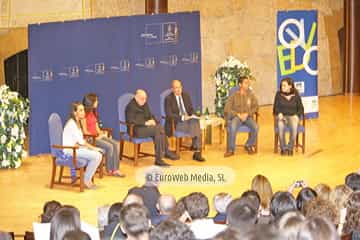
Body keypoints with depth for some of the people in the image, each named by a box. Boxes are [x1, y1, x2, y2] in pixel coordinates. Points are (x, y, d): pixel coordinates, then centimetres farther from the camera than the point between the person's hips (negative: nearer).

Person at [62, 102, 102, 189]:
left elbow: (79, 140, 10)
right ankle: (86, 181, -7)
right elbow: (80, 141, -18)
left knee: (99, 153, -2)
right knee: (96, 156, -19)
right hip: (69, 150, -9)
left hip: (75, 147, 9)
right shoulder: (72, 123, -16)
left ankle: (88, 177, 7)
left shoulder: (78, 122, 14)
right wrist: (93, 148, -13)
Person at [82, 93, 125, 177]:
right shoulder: (85, 114, -12)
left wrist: (102, 134, -2)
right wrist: (97, 137, -15)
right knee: (109, 146, -24)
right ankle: (109, 170, -7)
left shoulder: (93, 113, 17)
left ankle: (115, 169, -16)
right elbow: (85, 131, -15)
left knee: (116, 144, -11)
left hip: (97, 136, 9)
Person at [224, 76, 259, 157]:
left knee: (255, 127, -29)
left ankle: (249, 145, -4)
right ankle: (230, 149, -24)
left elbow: (256, 107, 6)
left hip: (248, 117, 2)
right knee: (232, 127, -35)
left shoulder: (251, 95, 11)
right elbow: (227, 109, -1)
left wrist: (247, 114, -10)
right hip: (236, 117, -2)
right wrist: (238, 114, -13)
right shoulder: (234, 96, 5)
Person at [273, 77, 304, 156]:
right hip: (281, 116, 0)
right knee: (280, 125, -37)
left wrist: (296, 115, -12)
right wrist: (279, 114, -15)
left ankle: (290, 148, -22)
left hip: (292, 116, 0)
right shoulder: (279, 94, 2)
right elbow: (276, 108, 5)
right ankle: (283, 148, -25)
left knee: (294, 126, -36)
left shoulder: (296, 95, 3)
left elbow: (301, 109, 7)